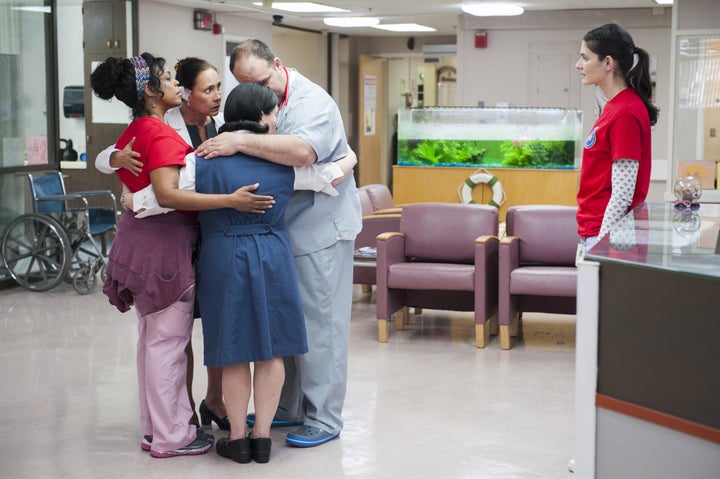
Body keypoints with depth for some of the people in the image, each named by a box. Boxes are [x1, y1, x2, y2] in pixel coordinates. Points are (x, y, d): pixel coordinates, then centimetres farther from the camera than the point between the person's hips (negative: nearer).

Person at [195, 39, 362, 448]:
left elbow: (303, 151, -37)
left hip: (320, 230, -9)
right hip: (282, 231, 9)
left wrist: (240, 142, -37)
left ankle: (324, 418, 6)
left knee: (319, 325, -3)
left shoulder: (312, 102, -17)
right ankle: (289, 407, 28)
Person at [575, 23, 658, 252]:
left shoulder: (625, 113, -16)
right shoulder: (614, 106, 12)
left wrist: (599, 246, -19)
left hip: (606, 233, -9)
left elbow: (622, 195, -19)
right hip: (594, 231, 9)